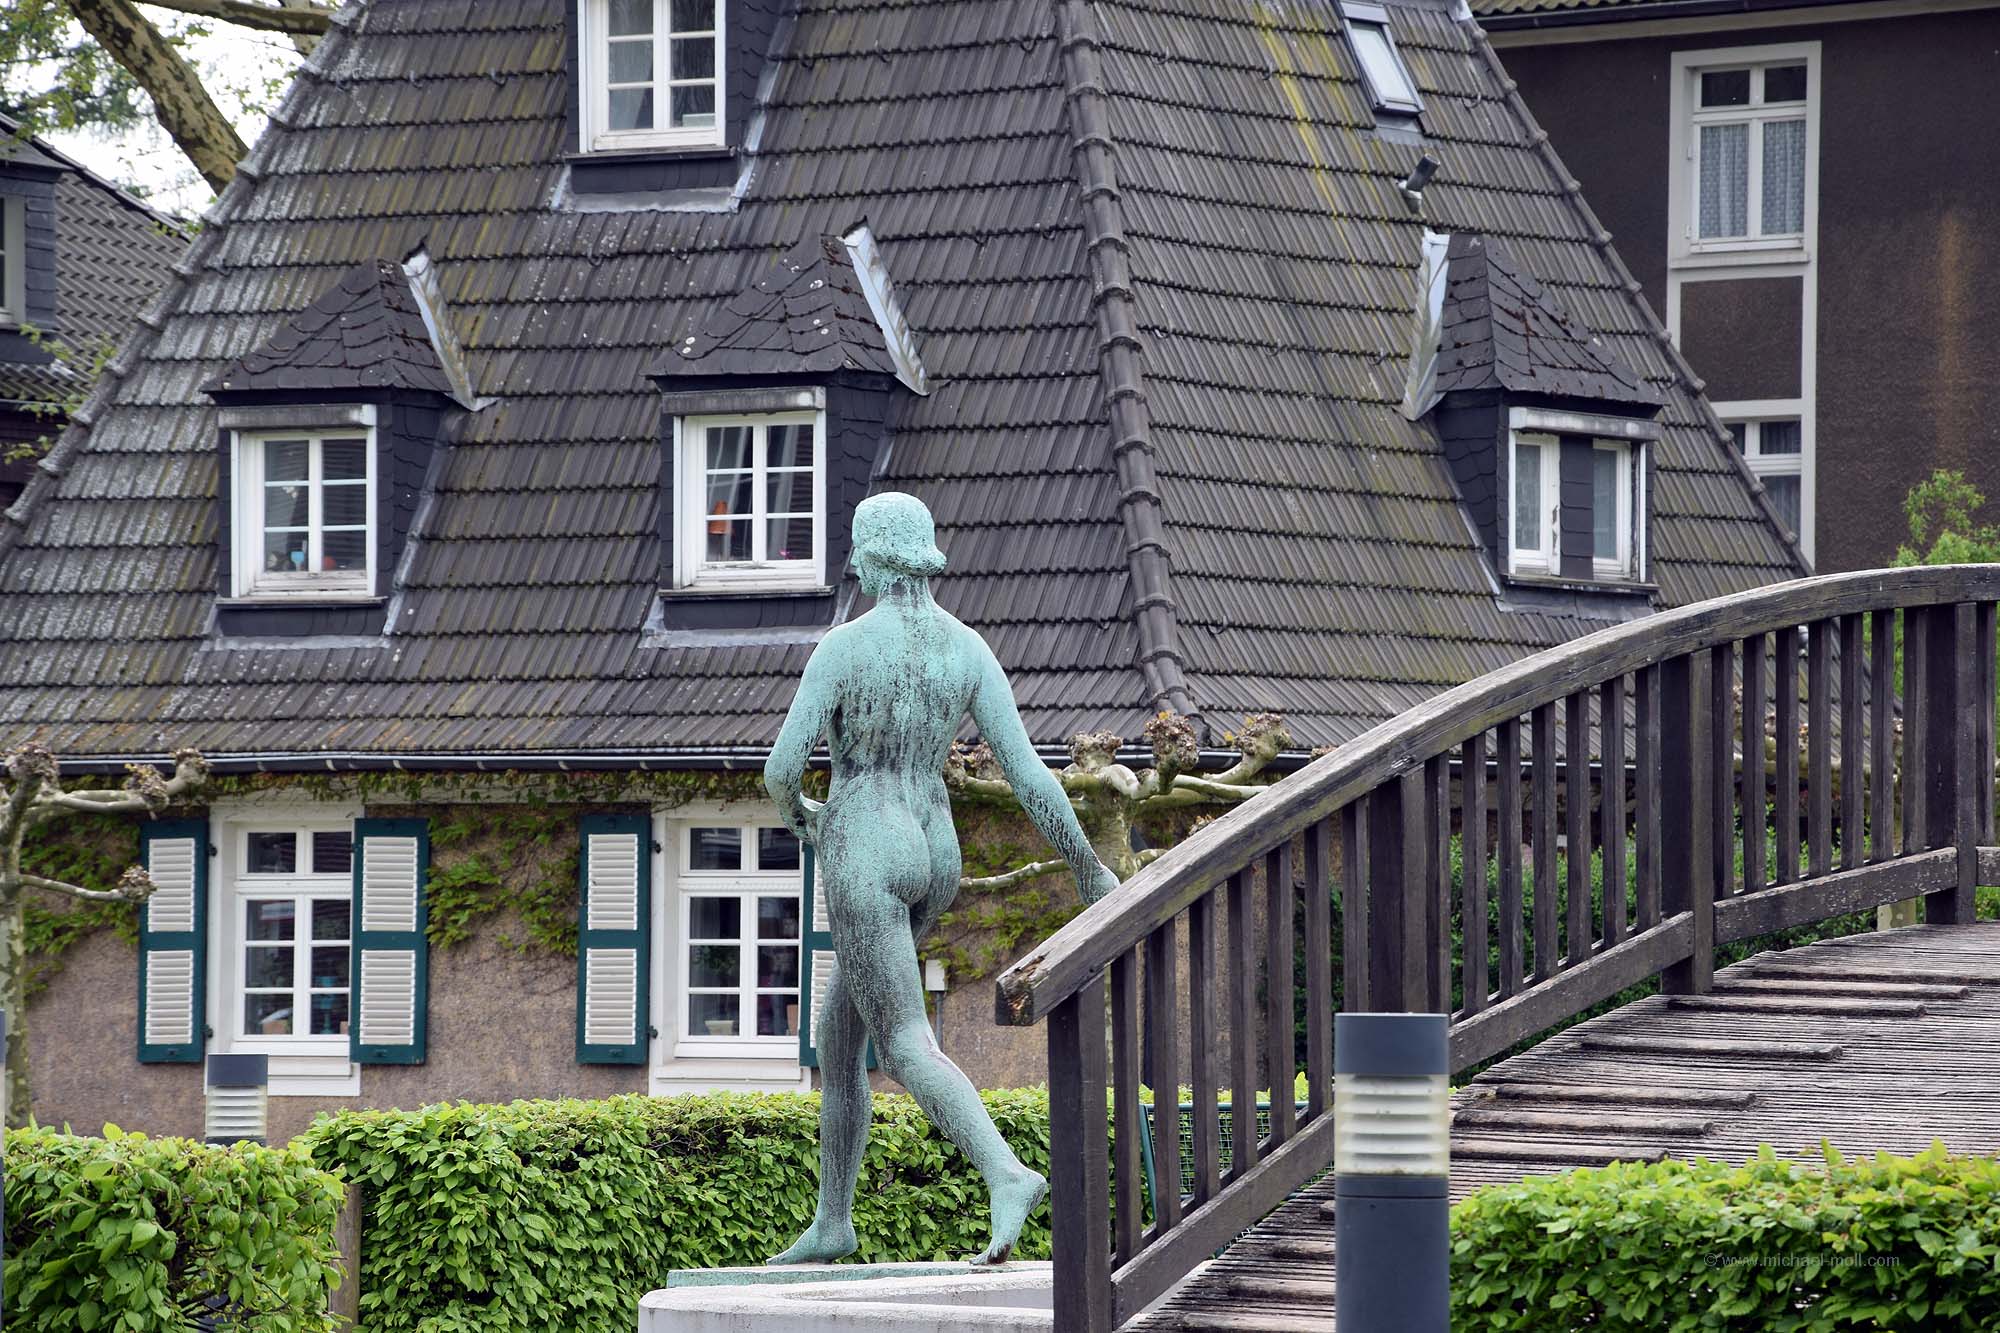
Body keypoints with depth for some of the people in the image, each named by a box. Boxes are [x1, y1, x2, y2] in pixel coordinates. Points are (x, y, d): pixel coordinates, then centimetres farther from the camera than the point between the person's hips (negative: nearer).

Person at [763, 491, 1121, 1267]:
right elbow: (1026, 771, -2)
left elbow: (782, 768, -11)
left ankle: (1007, 1176, -35)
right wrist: (1089, 869, 5)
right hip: (935, 853, 7)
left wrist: (793, 812, 14)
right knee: (839, 1031, 20)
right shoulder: (968, 650, 2)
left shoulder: (843, 646, -13)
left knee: (906, 1050, -12)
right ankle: (832, 1220, 21)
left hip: (864, 852, -7)